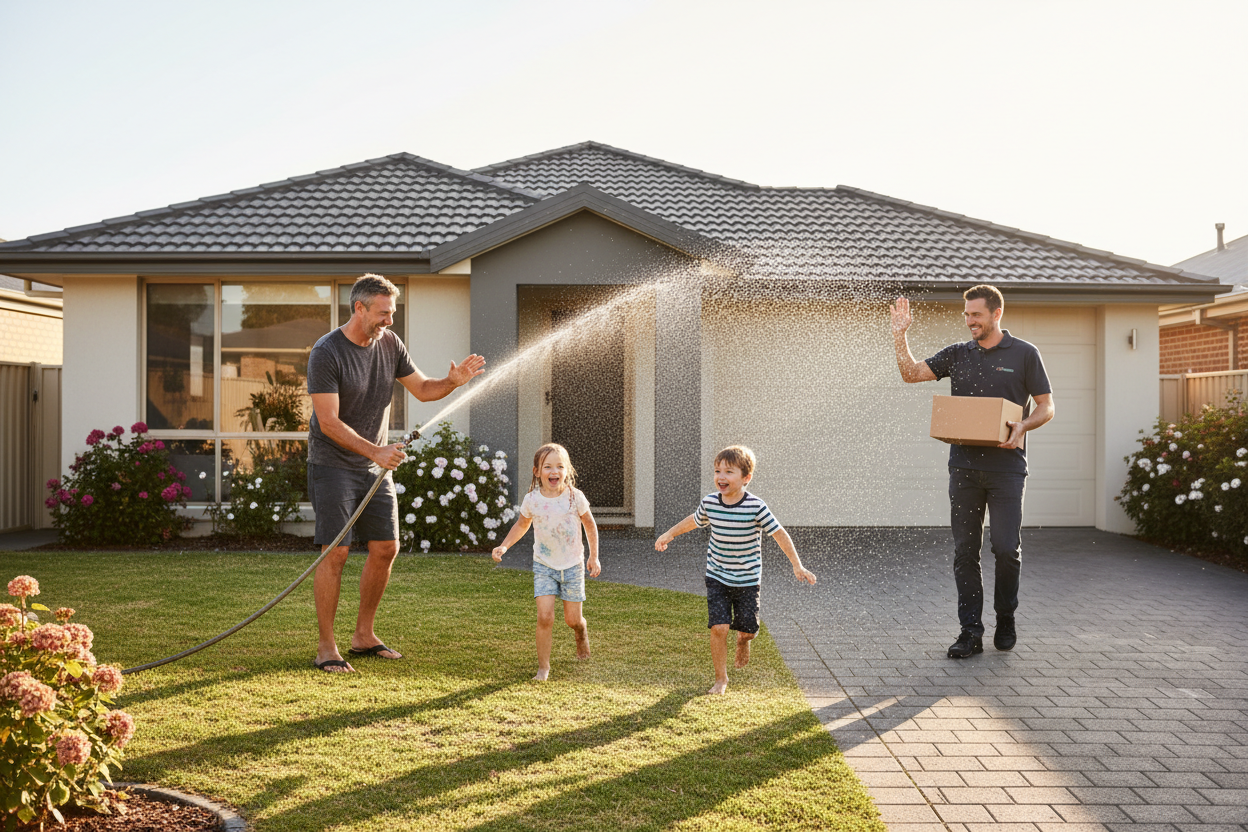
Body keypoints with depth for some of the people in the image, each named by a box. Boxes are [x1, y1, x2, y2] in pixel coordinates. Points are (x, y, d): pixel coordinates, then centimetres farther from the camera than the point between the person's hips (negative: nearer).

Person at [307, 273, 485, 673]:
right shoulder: (326, 353, -17)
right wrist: (375, 451, -29)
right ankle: (325, 647, 2)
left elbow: (422, 389, 10)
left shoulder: (389, 343, 2)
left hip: (375, 465, 7)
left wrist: (453, 381, -10)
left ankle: (363, 635, 20)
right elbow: (328, 422, -21)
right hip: (333, 464, -7)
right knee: (336, 552, -9)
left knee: (385, 548, 6)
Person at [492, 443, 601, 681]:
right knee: (545, 617, -13)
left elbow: (590, 525, 2)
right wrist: (504, 546, -3)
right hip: (544, 565, 0)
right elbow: (522, 525, 10)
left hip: (572, 565, 0)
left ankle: (582, 634, 43)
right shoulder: (532, 500, -11)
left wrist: (594, 557, 5)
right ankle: (543, 667, 3)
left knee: (573, 619, 6)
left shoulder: (574, 496, -14)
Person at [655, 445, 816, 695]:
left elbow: (779, 534, -11)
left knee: (747, 629, 3)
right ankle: (721, 678, 9)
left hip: (747, 579, -1)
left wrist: (797, 565, -13)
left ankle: (743, 641, 43)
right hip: (717, 577, 1)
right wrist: (670, 534, 24)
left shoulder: (756, 507, -19)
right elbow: (695, 520, 13)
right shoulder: (709, 503, -9)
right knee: (719, 627, -10)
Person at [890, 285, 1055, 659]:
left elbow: (1046, 406, 4)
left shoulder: (1024, 354, 3)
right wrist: (900, 334, -4)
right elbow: (911, 373, 7)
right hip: (964, 465, 3)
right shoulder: (957, 354, 11)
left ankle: (1005, 618, 20)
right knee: (965, 550, 2)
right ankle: (971, 631, 8)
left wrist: (1022, 426, -15)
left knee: (1006, 548, -5)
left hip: (1006, 465, -3)